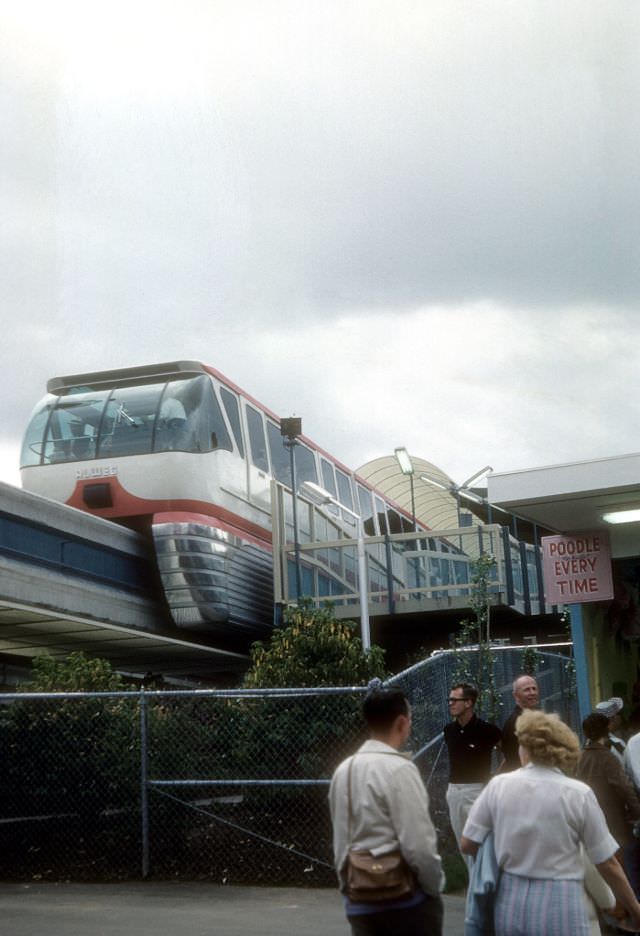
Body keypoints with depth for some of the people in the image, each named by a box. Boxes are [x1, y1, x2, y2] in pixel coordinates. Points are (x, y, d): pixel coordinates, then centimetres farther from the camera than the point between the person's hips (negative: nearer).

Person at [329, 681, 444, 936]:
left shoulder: (343, 770, 7)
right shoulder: (399, 769, -15)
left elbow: (340, 841, 11)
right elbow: (419, 845, -17)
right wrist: (435, 886, -2)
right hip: (405, 902, -6)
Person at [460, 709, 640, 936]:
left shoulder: (498, 785, -3)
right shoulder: (579, 794, -8)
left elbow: (467, 844, 2)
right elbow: (607, 863, -5)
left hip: (509, 906, 3)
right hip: (560, 908, -2)